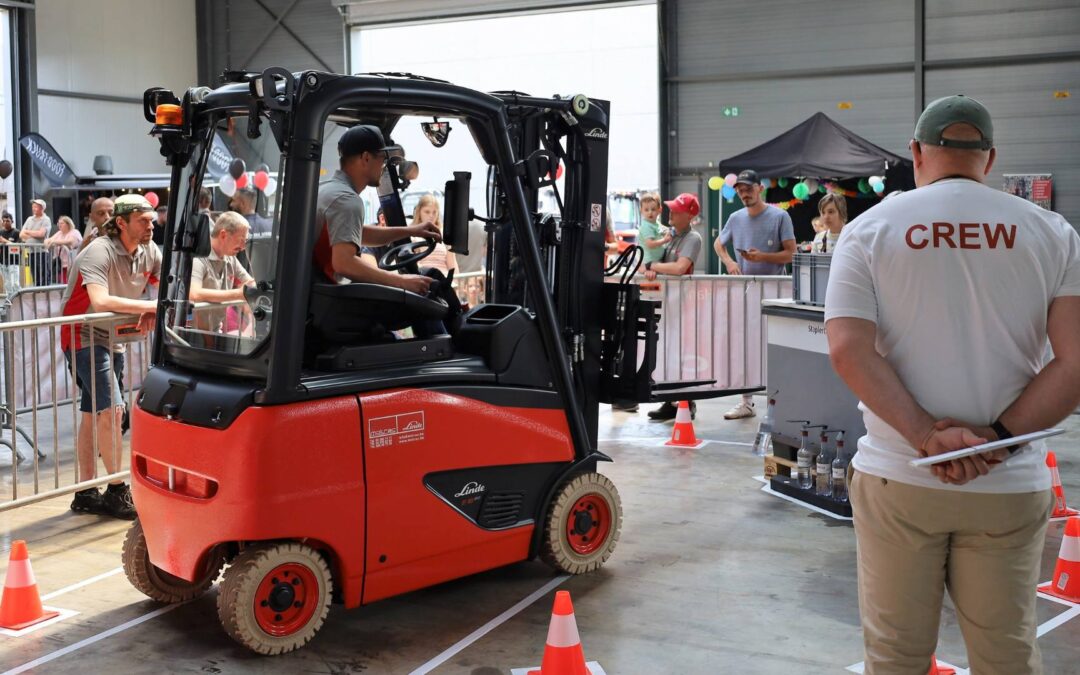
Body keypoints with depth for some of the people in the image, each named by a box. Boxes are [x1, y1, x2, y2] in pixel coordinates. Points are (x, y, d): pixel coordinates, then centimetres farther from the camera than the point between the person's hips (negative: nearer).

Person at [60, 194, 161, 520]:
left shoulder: (149, 251, -2)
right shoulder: (99, 252, -24)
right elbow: (100, 301, -38)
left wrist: (149, 313, -22)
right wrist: (150, 305, -36)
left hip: (112, 339, 8)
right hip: (83, 337, -8)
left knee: (93, 415, 13)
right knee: (111, 409, -14)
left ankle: (86, 493, 20)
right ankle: (117, 491, -4)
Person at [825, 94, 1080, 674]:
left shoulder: (869, 230, -1)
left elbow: (848, 348, -13)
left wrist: (927, 438, -16)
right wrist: (996, 439, -10)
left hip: (899, 476, -1)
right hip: (1009, 485, 1)